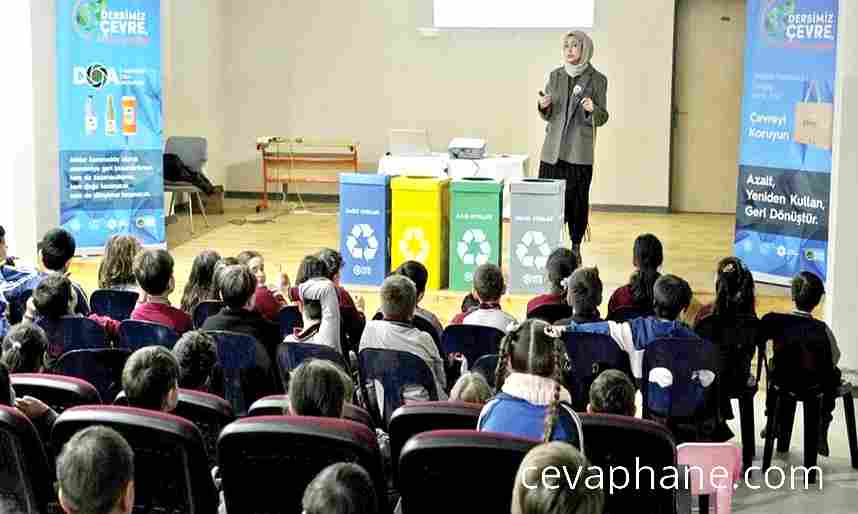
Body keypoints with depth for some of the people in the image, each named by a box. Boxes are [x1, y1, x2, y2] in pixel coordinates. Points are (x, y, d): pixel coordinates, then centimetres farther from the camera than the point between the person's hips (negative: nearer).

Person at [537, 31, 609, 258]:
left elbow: (602, 118, 0)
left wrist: (592, 110, -21)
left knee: (578, 199, 0)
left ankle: (576, 246, 12)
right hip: (553, 149, 3)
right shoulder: (555, 76, 9)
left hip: (579, 152, -3)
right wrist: (543, 107, -8)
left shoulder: (597, 80, -1)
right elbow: (547, 115, 14)